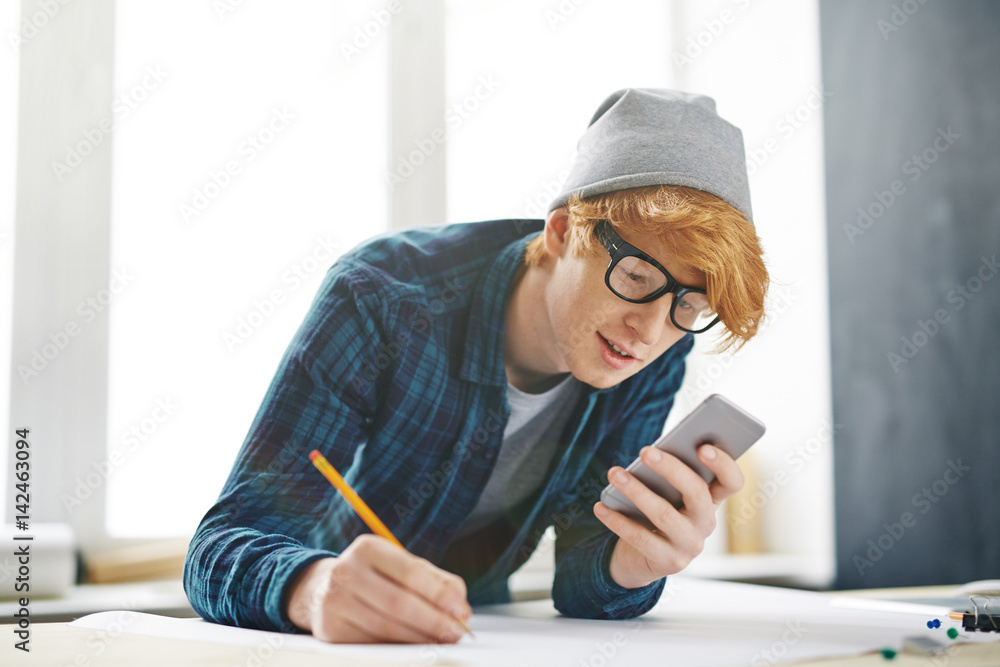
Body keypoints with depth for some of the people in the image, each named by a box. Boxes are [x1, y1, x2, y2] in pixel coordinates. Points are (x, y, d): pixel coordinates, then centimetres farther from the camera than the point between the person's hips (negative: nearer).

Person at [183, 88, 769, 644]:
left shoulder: (657, 355, -13)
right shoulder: (381, 302, -26)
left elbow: (580, 584, -11)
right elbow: (224, 548, -30)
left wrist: (635, 561, -34)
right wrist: (316, 590, -51)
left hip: (466, 633, 3)